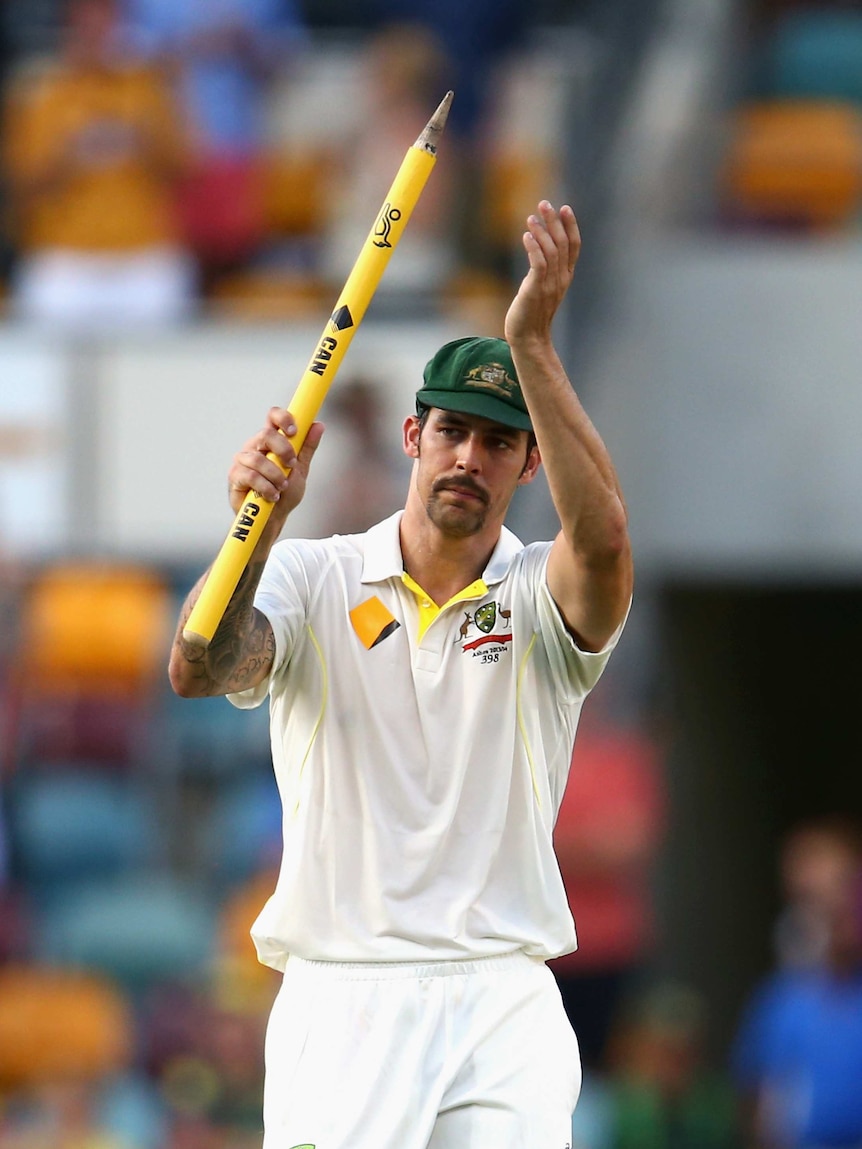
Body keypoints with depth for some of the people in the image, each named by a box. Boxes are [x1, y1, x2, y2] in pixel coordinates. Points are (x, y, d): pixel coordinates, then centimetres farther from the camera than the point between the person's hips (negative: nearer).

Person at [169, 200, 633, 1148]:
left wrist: (531, 342, -24)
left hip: (504, 1007, 0)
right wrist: (260, 520, -27)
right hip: (338, 1005, 0)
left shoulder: (544, 599, 6)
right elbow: (200, 672, -10)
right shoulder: (315, 580, 8)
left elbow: (603, 535, -18)